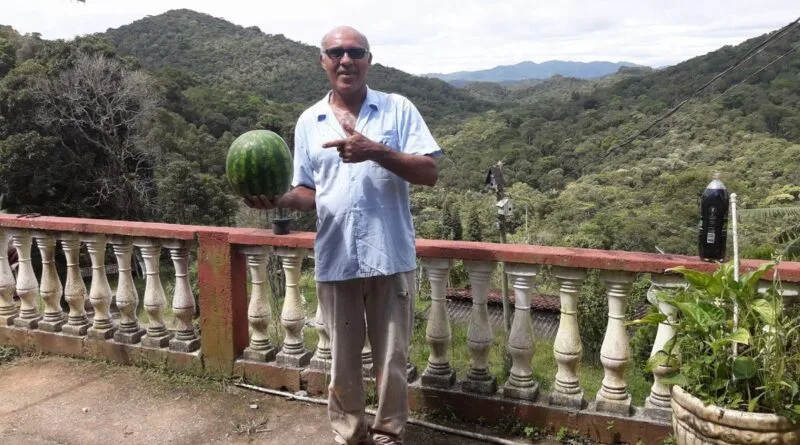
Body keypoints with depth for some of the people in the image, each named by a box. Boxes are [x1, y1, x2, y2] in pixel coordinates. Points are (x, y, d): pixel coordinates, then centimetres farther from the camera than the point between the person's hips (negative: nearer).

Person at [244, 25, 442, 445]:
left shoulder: (398, 109, -1)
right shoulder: (308, 122, 7)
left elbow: (429, 173, -8)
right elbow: (309, 192, 10)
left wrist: (376, 151, -21)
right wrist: (280, 198, -12)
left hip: (390, 257, -2)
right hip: (335, 260, 2)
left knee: (392, 358, 11)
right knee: (343, 361, 14)